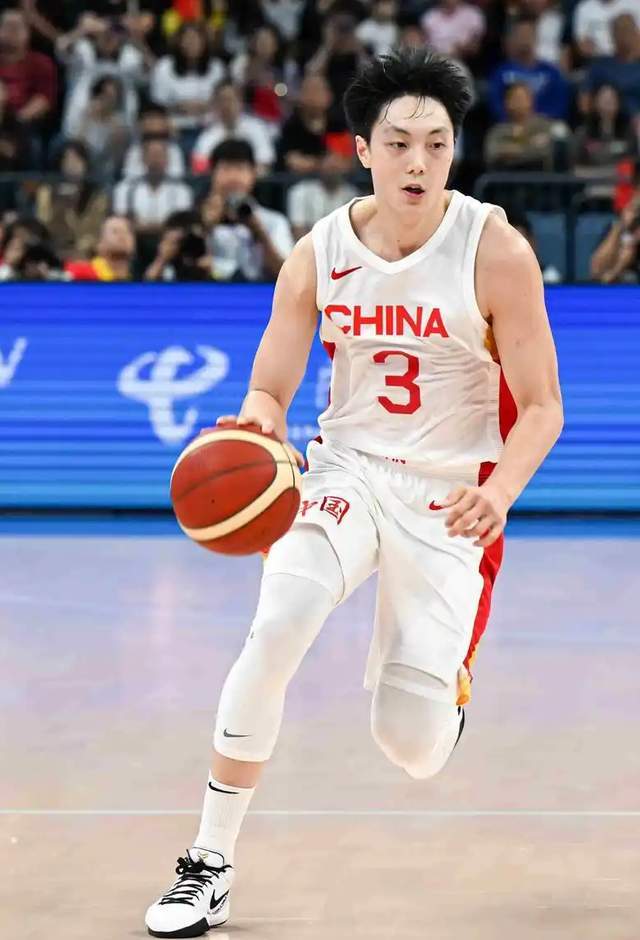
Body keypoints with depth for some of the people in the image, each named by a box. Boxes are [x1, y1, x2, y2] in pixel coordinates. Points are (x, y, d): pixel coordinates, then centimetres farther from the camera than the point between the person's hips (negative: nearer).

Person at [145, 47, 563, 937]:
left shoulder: (495, 250, -15)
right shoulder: (319, 254, -7)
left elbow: (542, 406, -11)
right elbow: (268, 394, -1)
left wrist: (500, 490, -31)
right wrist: (257, 424, -26)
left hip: (450, 496, -2)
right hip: (348, 470, 2)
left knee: (413, 751, -5)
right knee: (276, 628, -29)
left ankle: (449, 678, 36)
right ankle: (211, 863, -16)